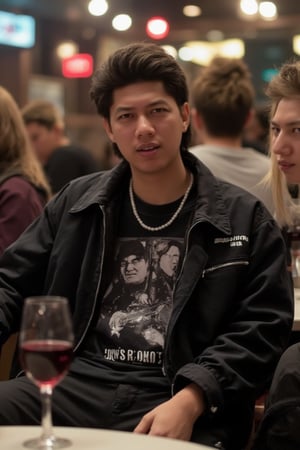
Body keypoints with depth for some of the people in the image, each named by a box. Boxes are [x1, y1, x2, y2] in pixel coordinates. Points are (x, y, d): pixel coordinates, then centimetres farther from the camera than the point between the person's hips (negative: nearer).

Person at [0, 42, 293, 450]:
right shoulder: (76, 204, 16)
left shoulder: (245, 220, 8)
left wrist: (189, 401, -15)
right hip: (72, 383, 3)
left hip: (182, 404, -2)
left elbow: (261, 328, 1)